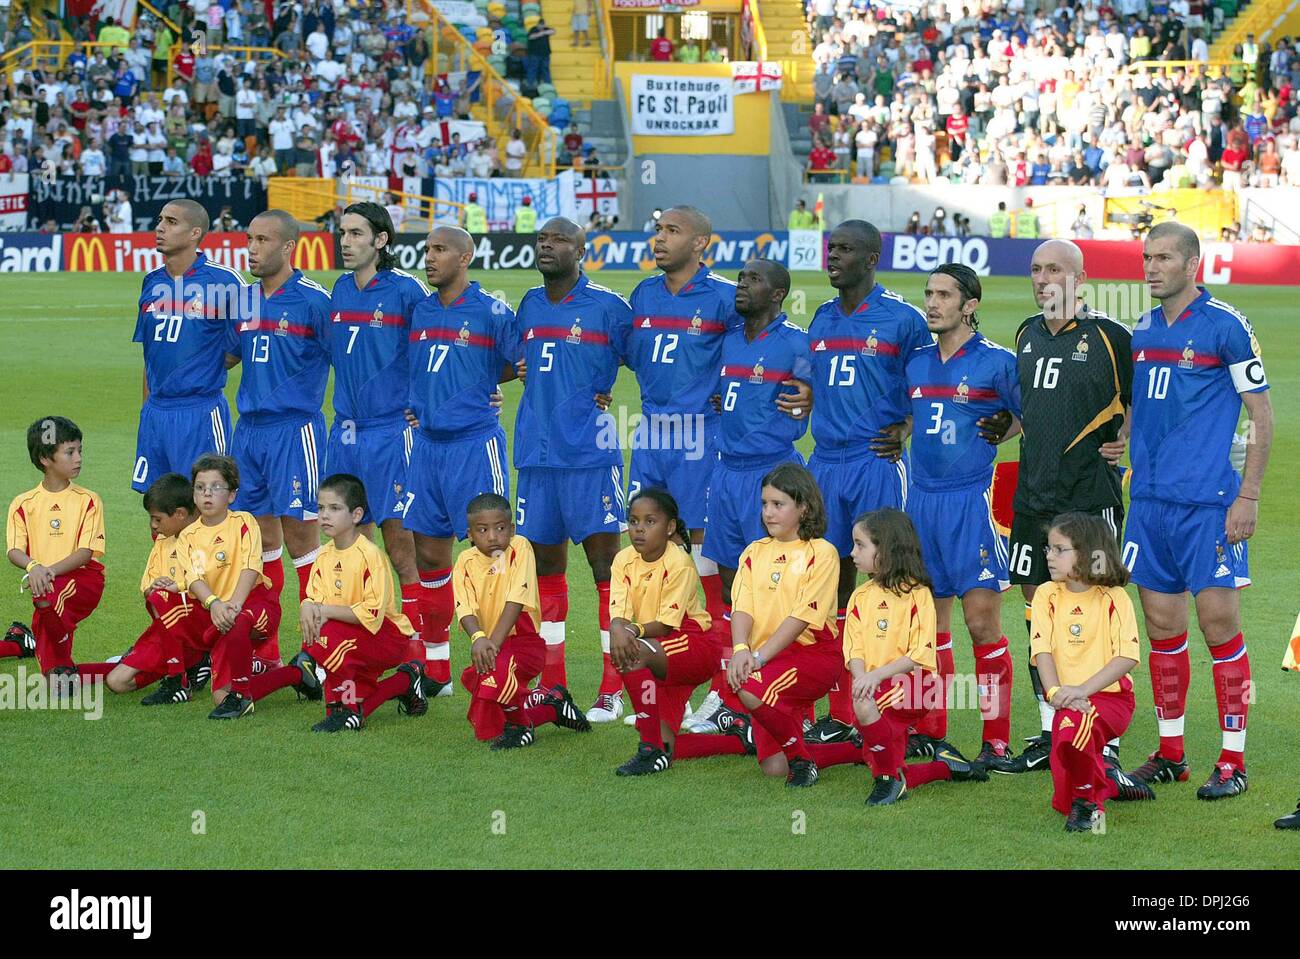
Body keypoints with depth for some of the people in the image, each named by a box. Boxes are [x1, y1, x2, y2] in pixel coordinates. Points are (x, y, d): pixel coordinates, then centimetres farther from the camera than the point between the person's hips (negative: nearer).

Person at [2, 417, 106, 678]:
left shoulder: (88, 500, 1)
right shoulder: (24, 504, 5)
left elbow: (86, 551, -8)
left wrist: (51, 570, -24)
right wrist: (34, 567, -28)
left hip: (83, 579, -3)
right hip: (43, 581, 3)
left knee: (48, 595, -34)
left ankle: (60, 666, -18)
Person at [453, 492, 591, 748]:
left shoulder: (519, 549, -10)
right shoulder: (465, 562, 1)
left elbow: (516, 601, -19)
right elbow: (466, 609, -13)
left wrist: (494, 642, -29)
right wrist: (478, 638, -35)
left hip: (524, 643, -5)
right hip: (487, 645, 5)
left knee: (496, 668, -40)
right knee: (485, 728, 2)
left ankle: (519, 726, -9)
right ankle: (552, 705, 27)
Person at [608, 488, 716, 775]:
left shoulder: (679, 563, -19)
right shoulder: (624, 560, -3)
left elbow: (667, 624, -21)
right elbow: (618, 614, -13)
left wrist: (634, 631, -38)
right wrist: (617, 629, -36)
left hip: (696, 644, -7)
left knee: (636, 654, -30)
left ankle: (653, 748, -29)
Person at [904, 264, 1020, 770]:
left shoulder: (997, 362, -6)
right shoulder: (915, 362, 11)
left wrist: (994, 434, -7)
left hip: (973, 500, -6)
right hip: (921, 497, 6)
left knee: (981, 620, -8)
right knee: (930, 619, 9)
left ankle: (996, 741, -4)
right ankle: (931, 731, 17)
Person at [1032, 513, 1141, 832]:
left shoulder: (1113, 598, -4)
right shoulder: (1047, 595, 6)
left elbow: (1127, 657, -12)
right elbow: (1042, 651, -3)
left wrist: (1083, 690, -22)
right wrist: (1056, 692, -21)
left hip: (1109, 696, -5)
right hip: (1067, 701, 5)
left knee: (1074, 723, -33)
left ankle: (1086, 798, -14)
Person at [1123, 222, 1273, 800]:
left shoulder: (1224, 325, -6)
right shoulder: (1140, 333, 12)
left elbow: (1261, 415, -5)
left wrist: (1248, 496, -10)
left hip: (1207, 502, -6)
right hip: (1149, 498, 6)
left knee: (1219, 626, -5)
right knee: (1163, 629, 9)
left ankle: (1232, 762, 1)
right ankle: (1170, 754, 17)